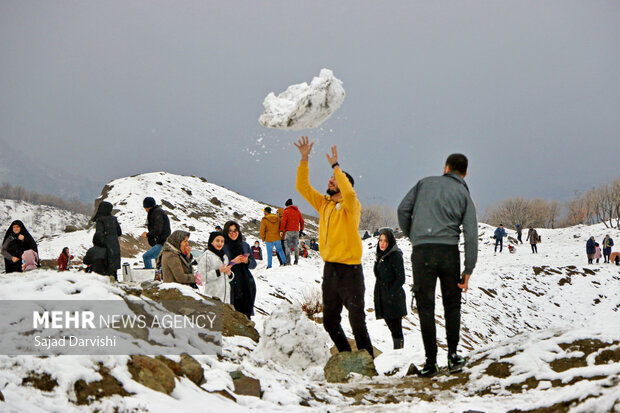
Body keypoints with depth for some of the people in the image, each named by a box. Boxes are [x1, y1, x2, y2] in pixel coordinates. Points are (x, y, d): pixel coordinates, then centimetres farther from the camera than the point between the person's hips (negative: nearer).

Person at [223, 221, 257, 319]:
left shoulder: (245, 245, 13)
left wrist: (246, 261, -6)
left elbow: (253, 264, 14)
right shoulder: (223, 247, 0)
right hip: (231, 284, -4)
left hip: (246, 285, 4)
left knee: (246, 312, 2)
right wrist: (233, 262, -16)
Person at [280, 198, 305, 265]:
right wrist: (301, 229, 25)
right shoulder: (297, 211, 14)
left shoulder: (286, 211, -2)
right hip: (296, 231, 5)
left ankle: (288, 261, -12)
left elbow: (283, 222, -9)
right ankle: (296, 261, 9)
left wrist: (281, 230, -9)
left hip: (289, 231, -5)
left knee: (287, 245, -4)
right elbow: (302, 221, 16)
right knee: (296, 246, 11)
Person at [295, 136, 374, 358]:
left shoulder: (351, 206, -6)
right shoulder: (323, 204, 13)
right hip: (330, 269, 7)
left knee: (357, 321, -8)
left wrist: (336, 166, -23)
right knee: (330, 321, 13)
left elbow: (349, 193, -28)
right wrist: (304, 159, 2)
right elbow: (303, 186, 12)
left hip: (350, 270, -7)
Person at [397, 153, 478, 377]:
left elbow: (403, 209, 5)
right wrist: (468, 270, 3)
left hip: (422, 251, 0)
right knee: (452, 304, 16)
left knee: (426, 307, 2)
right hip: (449, 250, 0)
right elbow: (471, 234, 2)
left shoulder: (425, 183, 13)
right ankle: (453, 355, 13)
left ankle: (431, 361, 1)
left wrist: (411, 235, 20)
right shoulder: (464, 194, 12)